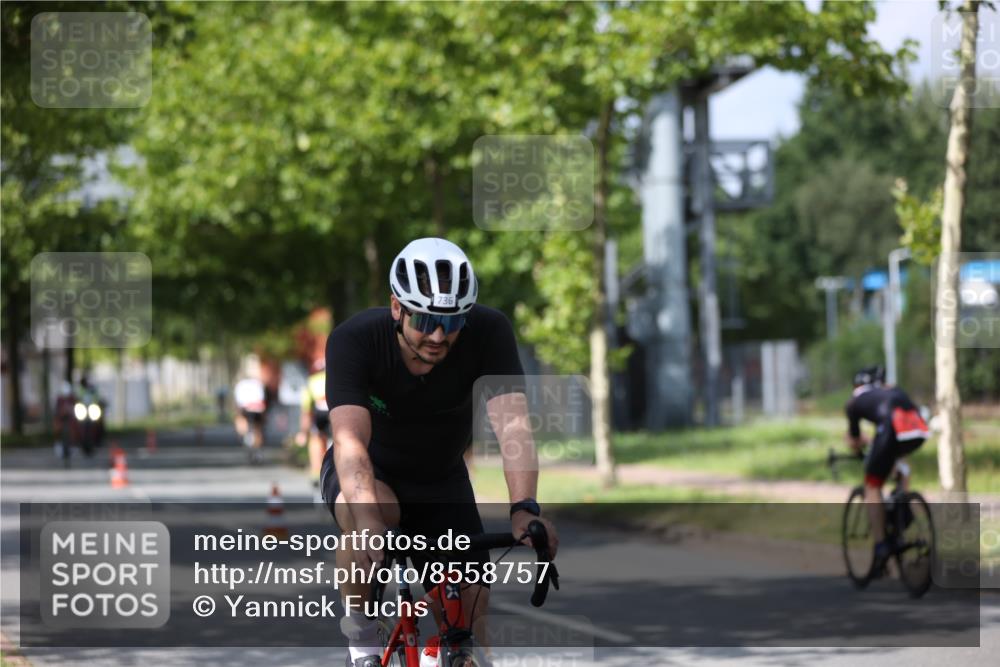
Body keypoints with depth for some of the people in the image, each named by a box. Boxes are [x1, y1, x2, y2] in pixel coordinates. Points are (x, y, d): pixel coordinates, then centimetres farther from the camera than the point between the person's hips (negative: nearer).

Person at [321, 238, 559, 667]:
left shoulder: (489, 332, -26)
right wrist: (369, 521, -59)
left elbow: (512, 423, -37)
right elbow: (349, 438, -42)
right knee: (365, 514, -37)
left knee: (469, 626, -9)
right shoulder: (354, 340, -30)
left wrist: (524, 509, -53)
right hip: (370, 472, -2)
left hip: (442, 482, 2)